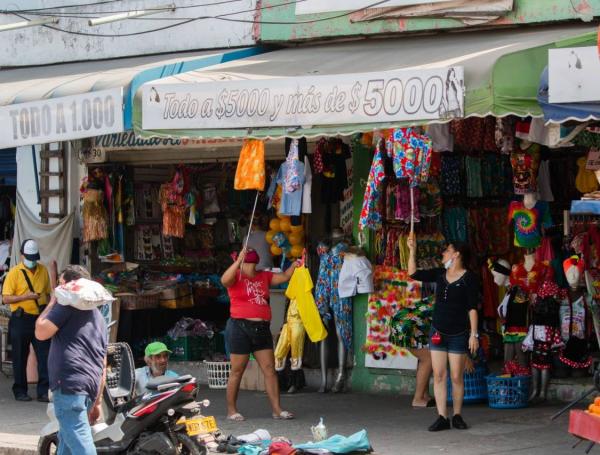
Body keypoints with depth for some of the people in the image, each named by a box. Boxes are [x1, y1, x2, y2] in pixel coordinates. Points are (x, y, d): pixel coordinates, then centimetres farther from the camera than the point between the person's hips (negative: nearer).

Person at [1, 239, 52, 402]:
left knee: (45, 356, -2)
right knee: (20, 358, 5)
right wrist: (26, 297, -18)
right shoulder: (14, 273, -5)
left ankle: (44, 391, 0)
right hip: (21, 320, -3)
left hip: (40, 319, 3)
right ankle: (20, 391, 14)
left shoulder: (43, 270, 8)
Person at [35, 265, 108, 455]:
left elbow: (41, 332, -7)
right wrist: (97, 401, 26)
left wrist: (52, 303, 8)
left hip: (69, 383, -9)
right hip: (92, 384, 9)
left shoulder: (68, 304, 0)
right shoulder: (98, 316, 26)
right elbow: (103, 364, 25)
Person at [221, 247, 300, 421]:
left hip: (262, 328, 6)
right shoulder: (236, 277, -4)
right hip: (240, 327, -6)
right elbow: (224, 280, -24)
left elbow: (283, 277, 13)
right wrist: (238, 261, -33)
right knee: (237, 371, 1)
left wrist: (293, 267, -6)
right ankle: (231, 410, 10)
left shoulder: (264, 276, 14)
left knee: (270, 369, 3)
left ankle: (277, 409, 5)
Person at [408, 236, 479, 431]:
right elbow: (413, 273, 10)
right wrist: (412, 250, 3)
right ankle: (442, 417, -1)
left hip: (458, 335, -5)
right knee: (439, 375, -1)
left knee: (456, 377, 0)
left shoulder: (468, 278, -7)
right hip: (438, 333, 5)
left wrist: (474, 334, -13)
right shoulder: (440, 274, 9)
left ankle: (457, 416, 13)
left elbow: (472, 307, -9)